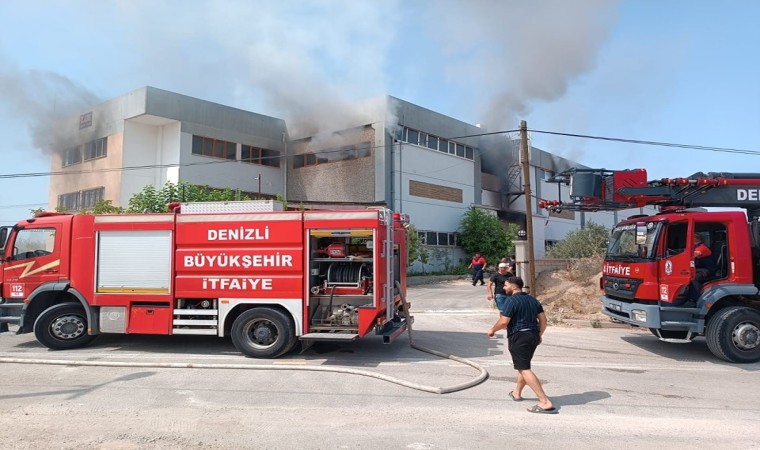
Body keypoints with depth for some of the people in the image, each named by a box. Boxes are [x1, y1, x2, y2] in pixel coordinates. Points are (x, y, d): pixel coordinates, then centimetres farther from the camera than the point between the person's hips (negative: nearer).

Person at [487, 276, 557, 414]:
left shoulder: (511, 300, -13)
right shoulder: (532, 299, 12)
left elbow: (504, 322, -17)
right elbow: (543, 319, 12)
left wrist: (492, 329, -1)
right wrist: (539, 335, 22)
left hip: (518, 337, -9)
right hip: (533, 335, 9)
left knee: (524, 369, -8)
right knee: (523, 365, 24)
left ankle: (545, 402, -14)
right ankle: (517, 393, 41)